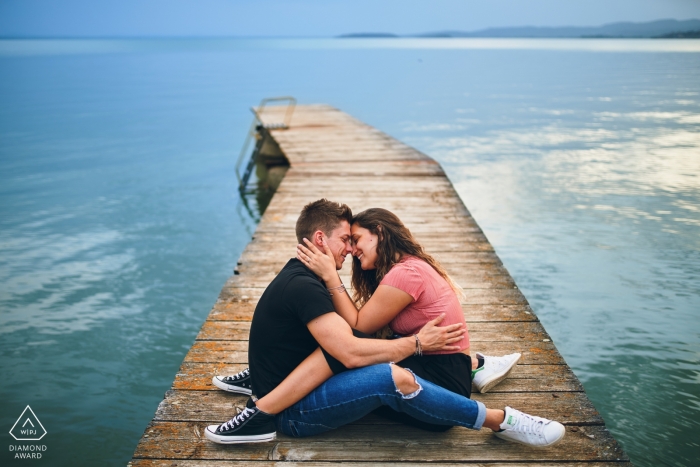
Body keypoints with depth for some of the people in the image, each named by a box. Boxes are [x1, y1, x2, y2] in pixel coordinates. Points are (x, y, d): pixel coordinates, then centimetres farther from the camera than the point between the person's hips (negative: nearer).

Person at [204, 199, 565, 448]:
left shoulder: (301, 279, 13)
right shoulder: (302, 287, -20)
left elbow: (354, 328, 12)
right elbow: (352, 353, -26)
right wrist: (416, 343, -16)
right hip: (293, 413, -12)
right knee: (392, 377, -27)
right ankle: (500, 421, -18)